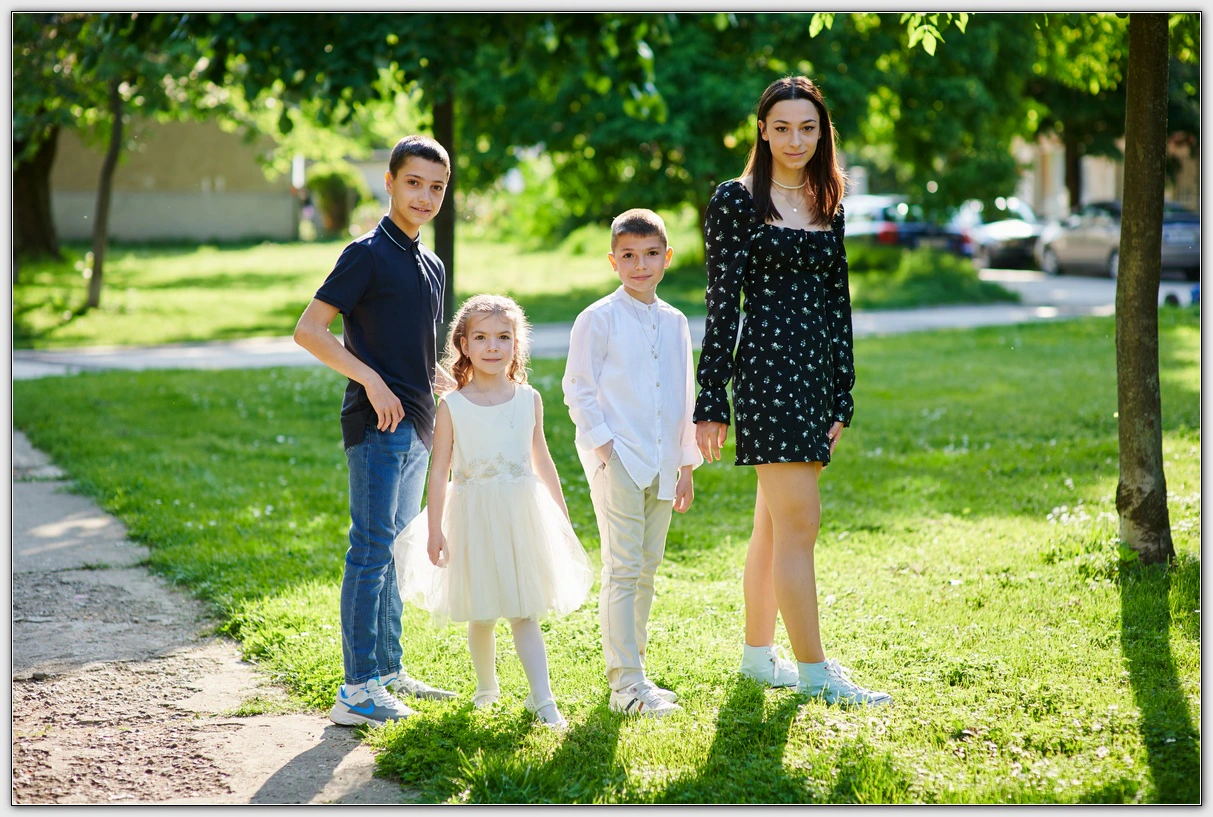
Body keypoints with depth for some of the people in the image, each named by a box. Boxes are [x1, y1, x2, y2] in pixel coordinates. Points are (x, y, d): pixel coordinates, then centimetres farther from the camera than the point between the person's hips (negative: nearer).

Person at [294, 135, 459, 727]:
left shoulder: (432, 266, 17)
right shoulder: (368, 254, -9)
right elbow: (308, 330, -15)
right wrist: (372, 381, -19)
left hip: (415, 425, 9)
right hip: (377, 424, -9)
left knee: (398, 549, 14)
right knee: (372, 548, -9)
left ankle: (389, 672, 24)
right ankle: (357, 690, -7)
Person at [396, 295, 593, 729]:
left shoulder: (529, 399, 2)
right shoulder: (452, 406, -5)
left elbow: (542, 461, 12)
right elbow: (439, 469, -4)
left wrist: (562, 514, 17)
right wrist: (434, 530, -7)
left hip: (521, 515, 1)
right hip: (473, 517, -1)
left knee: (525, 613, -2)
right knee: (480, 615, 9)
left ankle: (542, 699, -2)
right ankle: (486, 687, 30)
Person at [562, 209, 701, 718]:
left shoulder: (674, 323, 13)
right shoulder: (598, 319, -3)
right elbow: (578, 390, -3)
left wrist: (686, 465, 17)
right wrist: (603, 446, -11)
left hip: (660, 466, 6)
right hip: (616, 461, -6)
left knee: (647, 567, 11)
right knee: (623, 570, -9)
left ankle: (631, 669, 21)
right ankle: (626, 684, -9)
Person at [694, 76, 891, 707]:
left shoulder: (827, 207, 14)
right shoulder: (736, 200, -4)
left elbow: (837, 302, 16)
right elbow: (721, 302, -7)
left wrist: (841, 399, 14)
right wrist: (709, 404, -10)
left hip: (815, 370, 7)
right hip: (766, 366, -6)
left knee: (773, 525, 13)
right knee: (799, 521, -9)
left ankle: (758, 654, 23)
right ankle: (813, 670, -5)